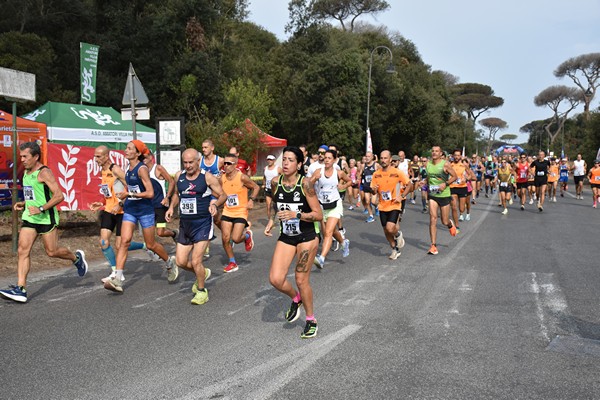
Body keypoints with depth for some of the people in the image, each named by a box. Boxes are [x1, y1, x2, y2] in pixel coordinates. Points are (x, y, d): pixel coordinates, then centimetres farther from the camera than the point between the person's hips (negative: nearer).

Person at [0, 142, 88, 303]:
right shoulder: (26, 173, 14)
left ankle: (77, 258, 31)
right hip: (29, 217, 8)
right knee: (23, 250, -4)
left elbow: (59, 196, -20)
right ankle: (20, 289, -6)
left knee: (52, 252, 2)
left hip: (46, 218, -7)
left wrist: (41, 209, -26)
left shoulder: (44, 172, -13)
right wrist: (23, 204, 11)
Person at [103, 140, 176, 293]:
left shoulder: (142, 169, -16)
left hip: (145, 210, -6)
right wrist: (124, 199, 15)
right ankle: (117, 279, -12)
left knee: (151, 244, 6)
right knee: (124, 241, -8)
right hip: (130, 210, 6)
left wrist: (129, 194, -24)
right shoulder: (128, 169, 7)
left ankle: (170, 263, 34)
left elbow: (150, 193, -22)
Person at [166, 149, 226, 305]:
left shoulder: (207, 177, -10)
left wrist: (215, 204, -25)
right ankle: (203, 273, 36)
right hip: (185, 223, 6)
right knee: (180, 262, 7)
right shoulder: (179, 176, 5)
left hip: (203, 223, -6)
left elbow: (223, 195, -4)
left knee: (196, 262, -9)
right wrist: (171, 207, 5)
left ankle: (201, 291, 16)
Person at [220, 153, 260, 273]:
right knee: (225, 238, -3)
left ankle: (247, 235, 23)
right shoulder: (222, 178, -1)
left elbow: (256, 187, -2)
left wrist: (251, 200, -13)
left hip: (241, 212, -4)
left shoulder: (242, 177, -15)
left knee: (235, 239, -13)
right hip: (227, 212, 5)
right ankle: (232, 263, 16)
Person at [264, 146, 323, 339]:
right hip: (286, 237, 4)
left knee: (301, 280, 2)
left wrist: (296, 215, -29)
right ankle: (296, 299, 28)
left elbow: (318, 215, -16)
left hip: (307, 237, -4)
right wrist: (271, 221, 3)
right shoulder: (276, 182, -3)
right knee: (275, 279, -6)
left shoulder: (305, 184, -17)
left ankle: (311, 320, 25)